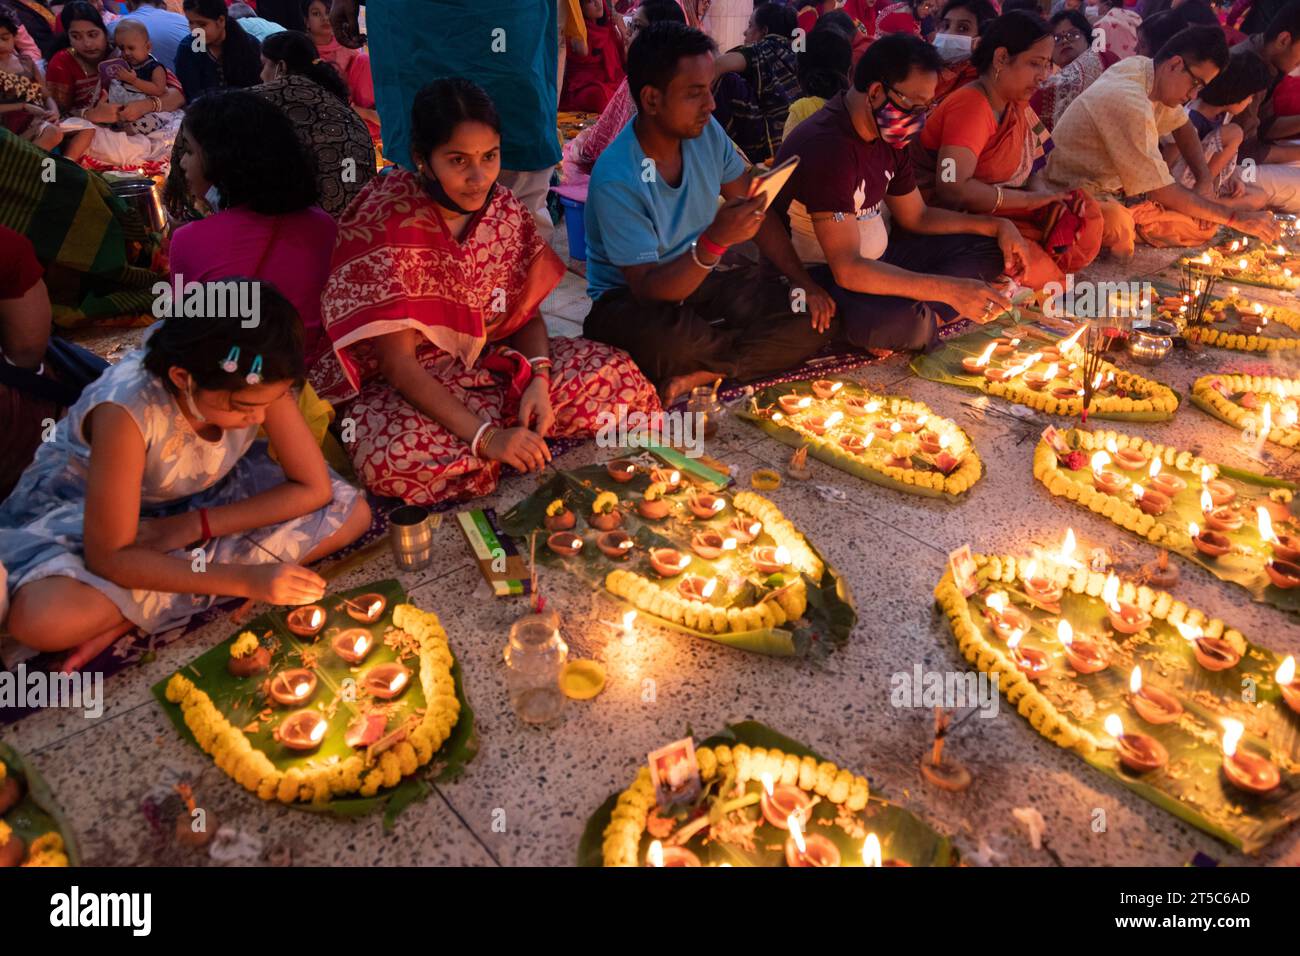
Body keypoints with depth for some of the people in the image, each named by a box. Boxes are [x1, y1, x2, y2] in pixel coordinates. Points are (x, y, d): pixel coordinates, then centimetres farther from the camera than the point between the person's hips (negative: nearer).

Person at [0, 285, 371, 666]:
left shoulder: (256, 386, -24)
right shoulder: (126, 409, -35)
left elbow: (315, 489, -18)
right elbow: (110, 558, -32)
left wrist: (196, 526, -25)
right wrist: (247, 579, -40)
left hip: (199, 496, 6)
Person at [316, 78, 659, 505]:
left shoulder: (503, 209, -4)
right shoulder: (385, 219, -20)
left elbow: (528, 313, 5)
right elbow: (398, 362, -22)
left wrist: (539, 379, -17)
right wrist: (486, 438, -30)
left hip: (490, 365, 4)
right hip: (406, 387, -4)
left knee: (615, 375, -9)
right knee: (400, 458, -37)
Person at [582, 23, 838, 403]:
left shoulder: (707, 132, -6)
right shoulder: (616, 180, -24)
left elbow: (758, 215, 4)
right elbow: (648, 290, -27)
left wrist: (805, 283, -6)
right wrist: (713, 242, -41)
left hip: (700, 281, 6)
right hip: (628, 301, -6)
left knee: (817, 319, -12)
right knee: (670, 336, -42)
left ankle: (698, 374, -17)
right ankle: (757, 352, -9)